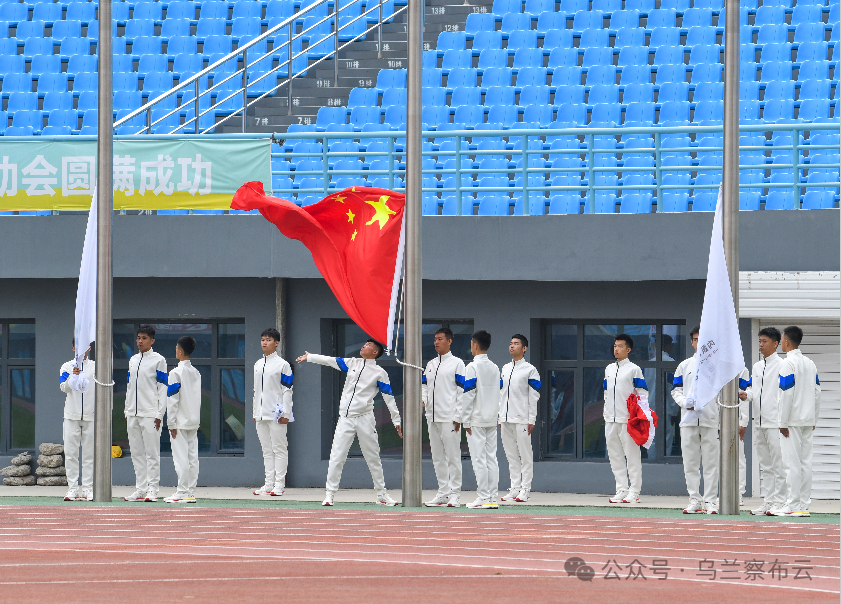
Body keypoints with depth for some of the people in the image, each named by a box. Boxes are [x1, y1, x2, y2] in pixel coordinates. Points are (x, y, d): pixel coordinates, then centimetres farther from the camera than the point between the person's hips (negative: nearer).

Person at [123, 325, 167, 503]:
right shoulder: (133, 360, 16)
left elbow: (163, 388, -5)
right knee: (137, 453, 7)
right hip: (133, 414, 6)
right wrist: (127, 411, 15)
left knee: (152, 453, -6)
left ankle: (152, 489, -5)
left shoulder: (158, 360, -2)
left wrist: (159, 414, -10)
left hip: (150, 414, -6)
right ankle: (140, 489, 10)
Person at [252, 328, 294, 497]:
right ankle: (269, 484, 13)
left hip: (276, 413, -7)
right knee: (267, 450, 10)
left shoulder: (282, 365, -5)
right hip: (261, 415, 7)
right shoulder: (257, 365, 14)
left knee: (279, 448, -4)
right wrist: (254, 412, 16)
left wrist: (285, 413, -13)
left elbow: (287, 390, -8)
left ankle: (279, 484, -2)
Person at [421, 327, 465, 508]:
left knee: (453, 456, -5)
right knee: (438, 457, 9)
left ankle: (455, 493, -2)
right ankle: (443, 492, 14)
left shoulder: (457, 363, -2)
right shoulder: (430, 364, 17)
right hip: (432, 417, 7)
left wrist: (458, 417, -11)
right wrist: (422, 400, -4)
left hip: (449, 418, -7)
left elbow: (462, 391, -6)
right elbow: (424, 386, 18)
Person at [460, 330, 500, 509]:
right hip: (492, 419, 7)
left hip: (477, 420, -7)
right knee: (491, 458, 6)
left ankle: (483, 498, -7)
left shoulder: (472, 367, -11)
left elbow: (468, 396, -13)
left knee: (479, 459, -5)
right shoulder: (494, 368, 11)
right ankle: (492, 498, 5)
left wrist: (466, 420, -9)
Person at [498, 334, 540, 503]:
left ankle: (525, 489, -2)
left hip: (522, 419, -6)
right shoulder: (505, 369, 15)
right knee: (511, 455, 7)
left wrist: (531, 420, -10)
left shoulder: (530, 370, -3)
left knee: (525, 454, -4)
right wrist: (500, 417, 14)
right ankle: (515, 488, 11)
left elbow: (534, 397, -5)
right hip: (506, 419, 6)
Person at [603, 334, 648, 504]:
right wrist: (606, 416, 16)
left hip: (628, 420, -6)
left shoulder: (634, 369, -2)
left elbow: (642, 394, -3)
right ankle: (621, 490, 11)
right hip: (611, 420, 6)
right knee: (615, 456, 6)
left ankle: (634, 492, -1)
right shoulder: (609, 369, 16)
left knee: (632, 455, -4)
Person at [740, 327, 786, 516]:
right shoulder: (757, 366, 17)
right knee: (764, 464, 10)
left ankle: (779, 501, -5)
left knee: (778, 463, -7)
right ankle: (769, 501, 15)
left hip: (775, 421, -8)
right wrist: (746, 395, -4)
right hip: (759, 422, 8)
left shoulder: (781, 365, -6)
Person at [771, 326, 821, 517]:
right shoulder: (810, 363, 12)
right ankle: (804, 505, 8)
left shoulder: (788, 364, -12)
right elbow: (817, 392, 14)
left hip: (792, 421, -7)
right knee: (805, 462, 8)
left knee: (792, 463, -6)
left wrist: (783, 422, -13)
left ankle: (792, 505, -7)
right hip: (808, 420, 7)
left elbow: (786, 394, -16)